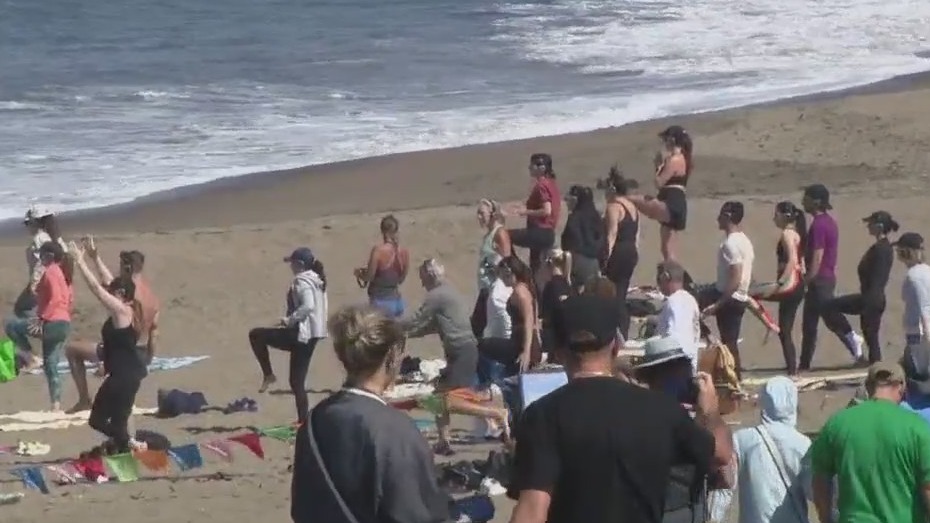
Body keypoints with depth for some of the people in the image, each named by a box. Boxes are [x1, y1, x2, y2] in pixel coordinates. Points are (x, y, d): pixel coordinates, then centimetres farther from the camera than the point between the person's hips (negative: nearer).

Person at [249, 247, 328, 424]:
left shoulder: (301, 281, -14)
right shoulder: (316, 280, 15)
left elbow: (308, 306, -30)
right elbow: (321, 306, 21)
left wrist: (290, 320, -19)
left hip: (300, 333, -10)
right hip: (312, 334, 10)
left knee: (256, 335, -1)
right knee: (297, 381, 14)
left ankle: (268, 375, 3)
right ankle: (303, 421, 13)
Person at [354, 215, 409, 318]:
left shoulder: (378, 251, -16)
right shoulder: (404, 252, 0)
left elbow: (369, 277, -11)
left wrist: (359, 273, 10)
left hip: (380, 302, -5)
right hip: (397, 301, 5)